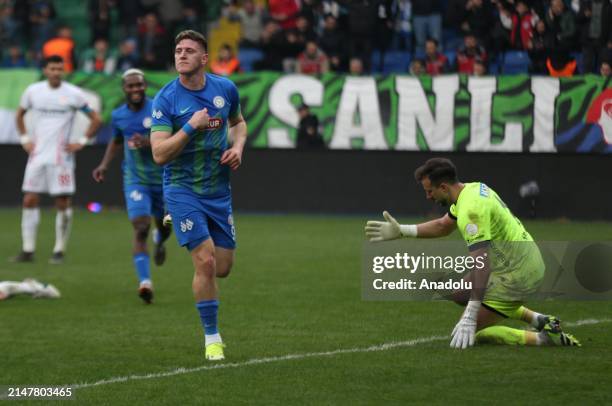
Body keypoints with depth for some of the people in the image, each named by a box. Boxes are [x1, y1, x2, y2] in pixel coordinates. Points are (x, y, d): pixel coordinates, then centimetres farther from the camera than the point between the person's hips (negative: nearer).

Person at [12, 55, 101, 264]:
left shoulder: (73, 94, -4)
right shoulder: (33, 91, 5)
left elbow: (96, 119, 2)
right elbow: (20, 115, 21)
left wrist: (81, 142, -4)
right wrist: (24, 139, 10)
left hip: (61, 156, -3)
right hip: (37, 154, 3)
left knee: (62, 202, -2)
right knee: (29, 200, -2)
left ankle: (59, 250, 7)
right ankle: (28, 249, 3)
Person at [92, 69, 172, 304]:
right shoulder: (118, 116, 1)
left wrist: (148, 142, -29)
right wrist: (104, 165, 8)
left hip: (162, 178, 0)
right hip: (135, 180, 0)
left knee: (164, 226, 18)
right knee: (140, 228, -18)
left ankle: (159, 241, 58)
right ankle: (145, 282, -24)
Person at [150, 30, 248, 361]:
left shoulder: (225, 88, -1)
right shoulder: (166, 99, -13)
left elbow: (238, 122, 20)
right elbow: (159, 154, -18)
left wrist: (238, 147, 0)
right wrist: (191, 127, -26)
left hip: (219, 189, 4)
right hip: (182, 188, -4)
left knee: (223, 268, 9)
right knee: (206, 262, -16)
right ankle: (211, 336, 0)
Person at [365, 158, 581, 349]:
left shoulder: (470, 210, -25)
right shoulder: (472, 188, 5)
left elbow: (481, 263, -33)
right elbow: (443, 226, 23)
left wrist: (470, 317, -36)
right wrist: (401, 231, 16)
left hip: (517, 273, -10)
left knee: (469, 334, -7)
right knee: (461, 294, 27)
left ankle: (543, 338, -12)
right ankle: (538, 320, 19)